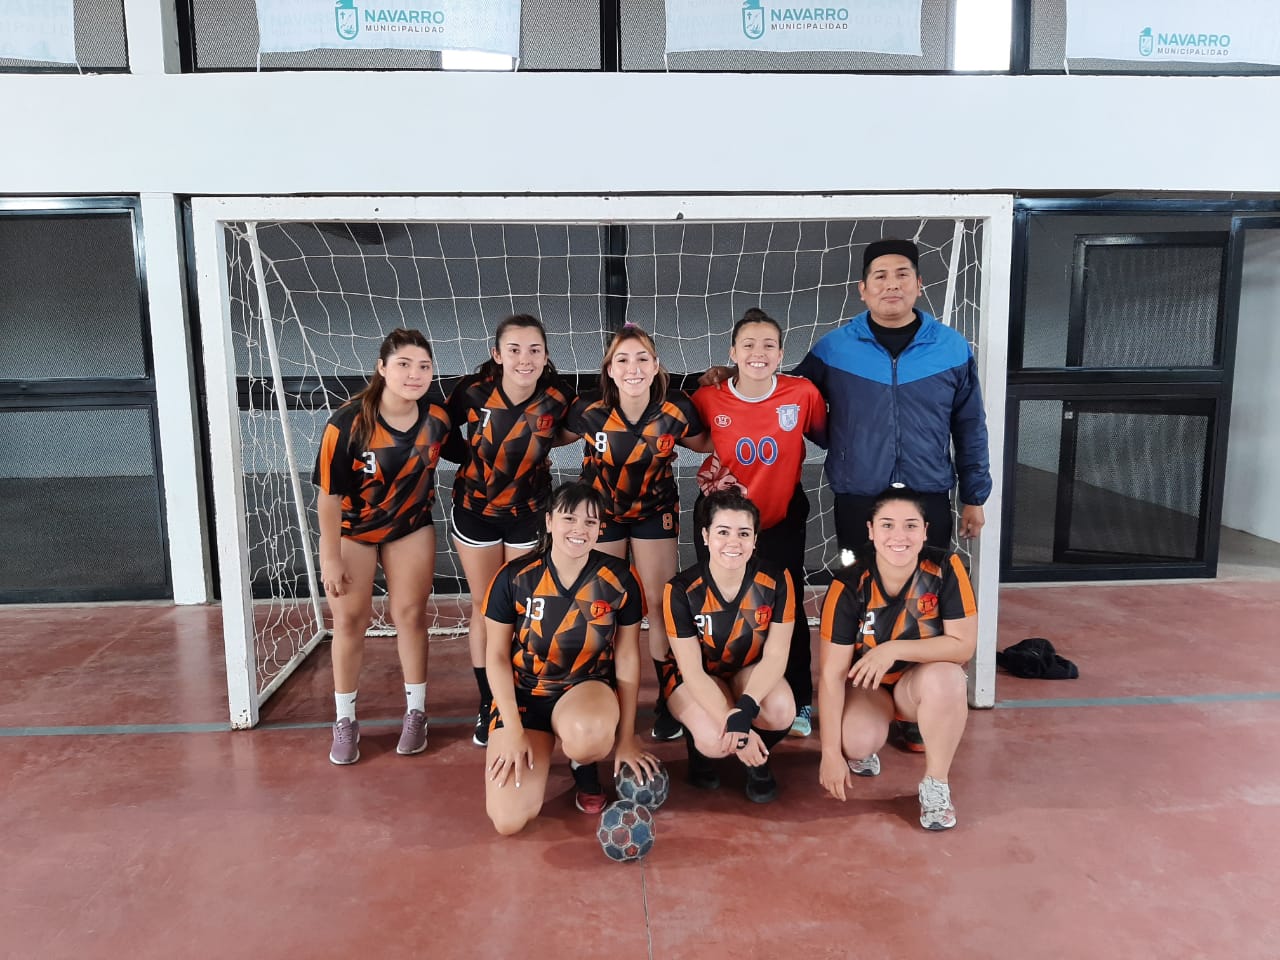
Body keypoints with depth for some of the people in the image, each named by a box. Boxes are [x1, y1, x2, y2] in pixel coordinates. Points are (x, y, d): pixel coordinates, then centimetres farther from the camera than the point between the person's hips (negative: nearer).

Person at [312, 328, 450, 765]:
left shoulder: (437, 419, -18)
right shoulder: (347, 424, -29)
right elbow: (329, 494, -21)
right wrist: (331, 558, -17)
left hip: (411, 528, 2)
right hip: (351, 530, -2)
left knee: (410, 614, 4)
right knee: (350, 619, 2)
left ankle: (416, 712, 20)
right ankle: (345, 721, 18)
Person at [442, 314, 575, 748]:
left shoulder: (557, 399, -18)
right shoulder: (473, 392, -21)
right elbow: (442, 436, -4)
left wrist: (529, 451, -10)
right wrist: (475, 457, -12)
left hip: (528, 515, 0)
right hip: (475, 512, 0)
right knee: (485, 608, 9)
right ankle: (488, 706, 23)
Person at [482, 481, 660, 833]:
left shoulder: (619, 579, -11)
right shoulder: (514, 578, -13)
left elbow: (627, 658, -2)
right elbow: (497, 656, -5)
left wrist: (626, 738, -1)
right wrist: (513, 731, -11)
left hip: (587, 688, 0)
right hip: (524, 695, 1)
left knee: (589, 735, -40)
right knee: (508, 820, -16)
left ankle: (583, 764, 1)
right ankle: (544, 744, 17)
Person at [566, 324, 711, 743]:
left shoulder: (676, 409, -23)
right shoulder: (588, 411, -25)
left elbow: (702, 444, -1)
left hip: (656, 511, 0)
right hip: (602, 512, 0)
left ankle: (668, 699, 20)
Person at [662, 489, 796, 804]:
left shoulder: (776, 579, -20)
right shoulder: (681, 590, -25)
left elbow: (775, 655, -18)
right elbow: (692, 670, -22)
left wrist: (745, 709, -35)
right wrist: (732, 724, -33)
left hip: (750, 672, 2)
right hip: (695, 676, -2)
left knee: (781, 711, -31)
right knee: (717, 740, -31)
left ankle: (757, 759, 5)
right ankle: (699, 746, 9)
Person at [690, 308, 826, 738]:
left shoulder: (803, 394, -15)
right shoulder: (708, 399, -14)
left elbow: (826, 437, 2)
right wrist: (709, 478, -7)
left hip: (781, 521, 0)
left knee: (788, 611, 9)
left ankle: (799, 704, 30)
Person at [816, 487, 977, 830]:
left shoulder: (945, 569, -20)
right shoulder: (849, 586, -23)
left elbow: (964, 645, -20)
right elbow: (832, 672, -20)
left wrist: (895, 649, -33)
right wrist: (831, 752, -21)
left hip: (921, 680, 1)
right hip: (866, 684, -1)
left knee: (946, 676, -33)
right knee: (859, 742, -29)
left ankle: (936, 783, -11)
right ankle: (863, 750, 11)